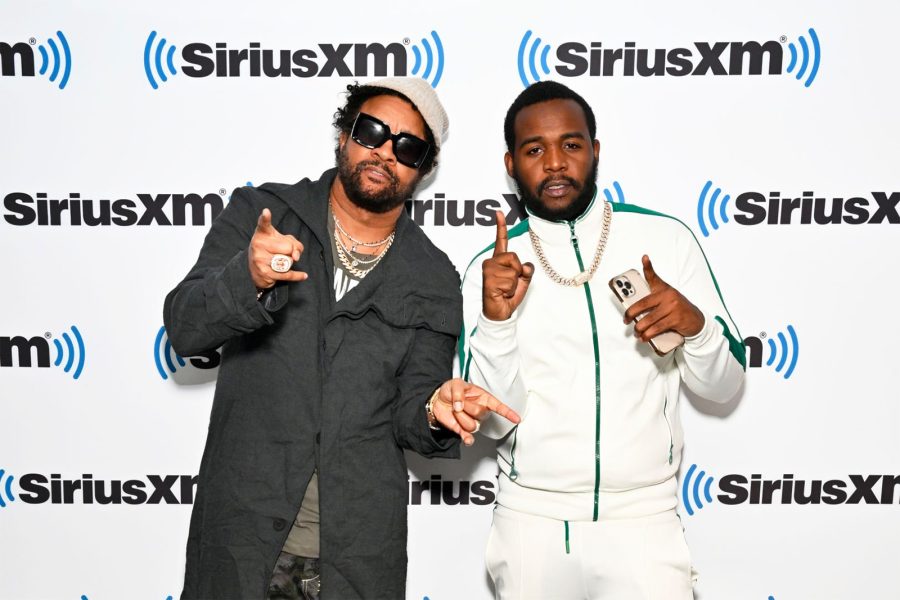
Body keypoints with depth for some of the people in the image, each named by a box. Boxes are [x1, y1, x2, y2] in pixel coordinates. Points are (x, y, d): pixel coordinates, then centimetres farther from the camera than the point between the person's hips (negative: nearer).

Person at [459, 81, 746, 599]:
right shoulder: (493, 268, -3)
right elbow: (491, 420, -6)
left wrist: (695, 324, -19)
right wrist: (495, 320, -21)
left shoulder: (668, 240, -4)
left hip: (643, 522, 0)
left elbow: (724, 385, 1)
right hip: (531, 524, 1)